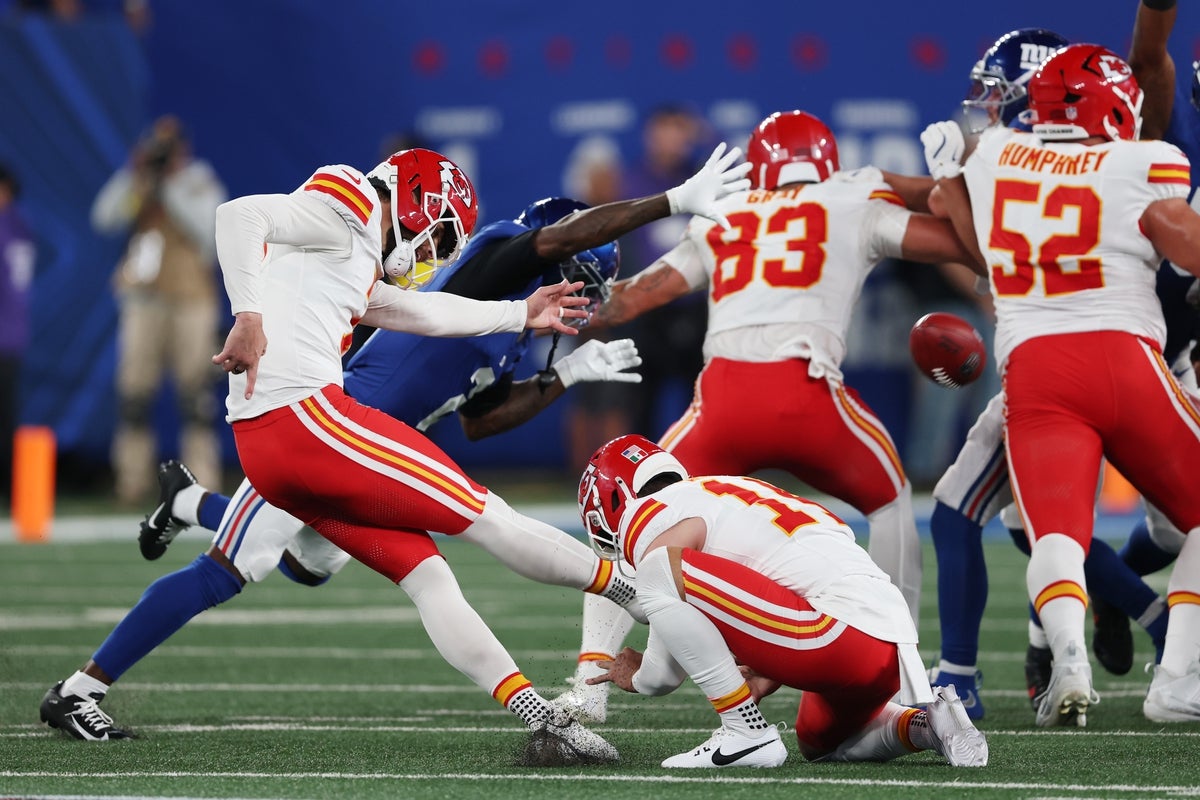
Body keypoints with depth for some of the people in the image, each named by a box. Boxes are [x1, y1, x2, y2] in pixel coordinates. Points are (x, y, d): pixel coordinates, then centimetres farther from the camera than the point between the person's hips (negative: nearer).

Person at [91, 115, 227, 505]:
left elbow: (206, 227, -12)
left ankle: (203, 482, -2)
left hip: (191, 297, -2)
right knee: (134, 388, -2)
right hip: (143, 298, 2)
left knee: (196, 389, -4)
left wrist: (172, 185, -14)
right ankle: (133, 481, 1)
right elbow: (105, 217, -5)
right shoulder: (136, 186, 11)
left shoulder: (200, 184, 5)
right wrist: (135, 174, -11)